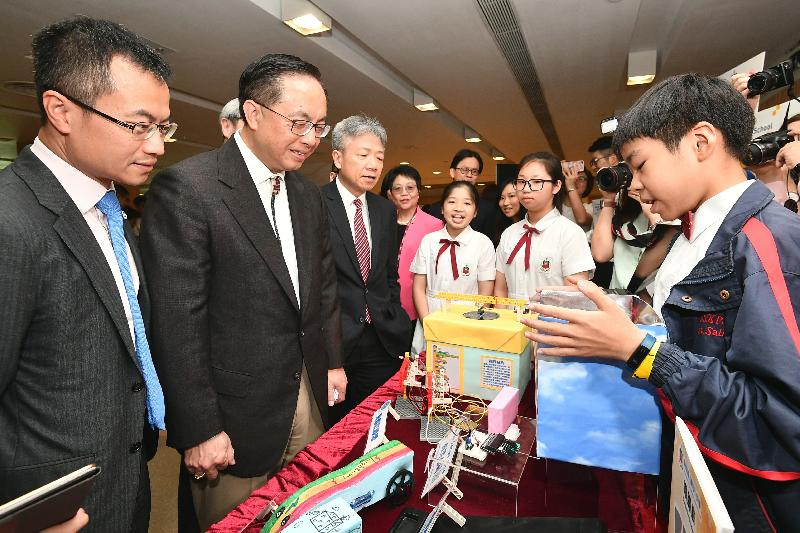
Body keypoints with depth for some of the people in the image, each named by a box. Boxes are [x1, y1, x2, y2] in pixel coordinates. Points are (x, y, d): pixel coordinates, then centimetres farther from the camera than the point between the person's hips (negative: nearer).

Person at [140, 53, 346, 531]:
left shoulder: (307, 194, 6)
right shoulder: (186, 187, -17)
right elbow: (176, 322, -18)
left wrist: (333, 362, 12)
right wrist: (199, 430, -15)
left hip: (310, 398, 7)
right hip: (236, 415, -6)